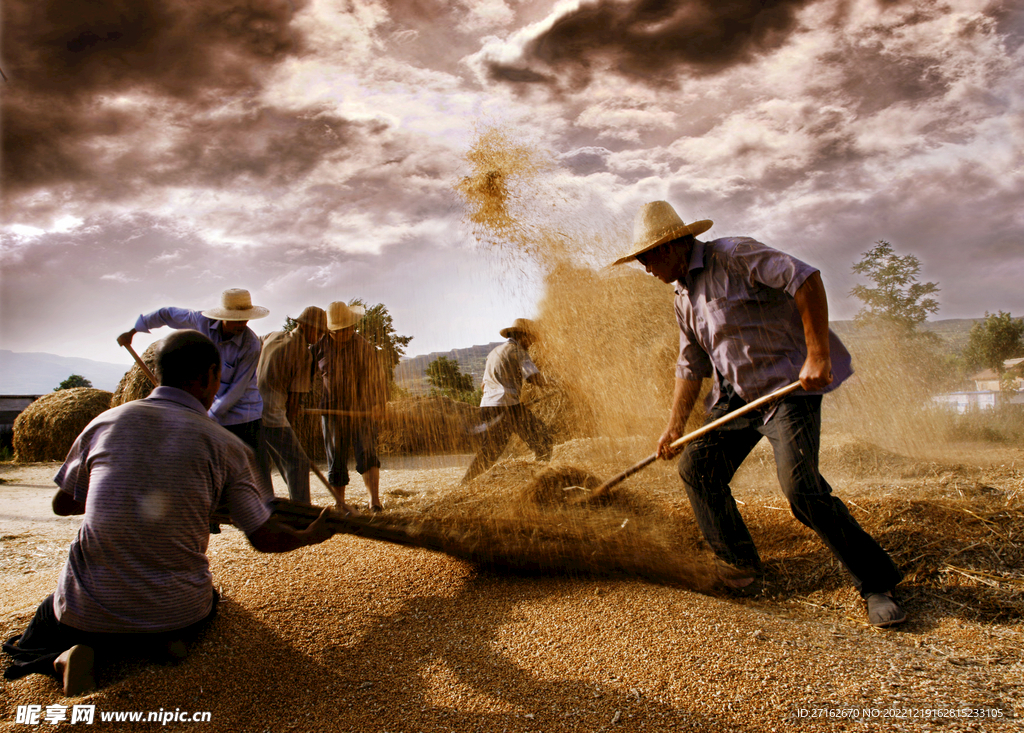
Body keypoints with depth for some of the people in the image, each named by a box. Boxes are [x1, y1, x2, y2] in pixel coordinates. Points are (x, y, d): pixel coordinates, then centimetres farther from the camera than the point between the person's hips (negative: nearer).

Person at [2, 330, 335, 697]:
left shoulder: (104, 422, -2)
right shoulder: (225, 446, -8)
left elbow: (62, 504, 13)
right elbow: (265, 538, -4)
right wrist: (312, 535, 17)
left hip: (90, 611, 1)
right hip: (176, 611, 0)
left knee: (49, 619, 34)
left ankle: (74, 653, -1)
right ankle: (166, 641, 1)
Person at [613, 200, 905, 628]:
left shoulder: (734, 256, -13)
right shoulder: (683, 297, 13)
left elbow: (805, 278, -22)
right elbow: (691, 364, 18)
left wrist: (818, 354, -26)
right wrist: (676, 424, 14)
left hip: (789, 385, -8)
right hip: (737, 394, 8)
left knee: (801, 486, -20)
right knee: (696, 467, 2)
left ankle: (876, 584, -2)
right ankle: (738, 562, 21)